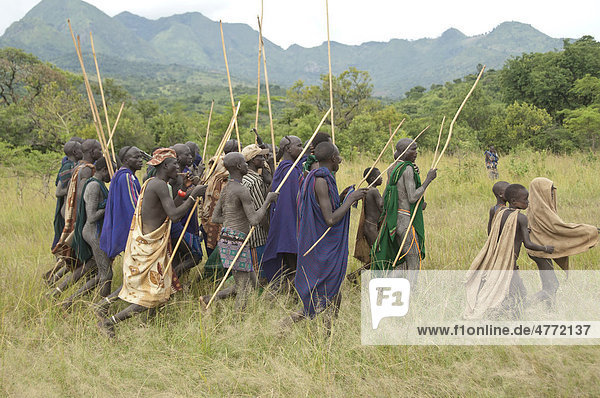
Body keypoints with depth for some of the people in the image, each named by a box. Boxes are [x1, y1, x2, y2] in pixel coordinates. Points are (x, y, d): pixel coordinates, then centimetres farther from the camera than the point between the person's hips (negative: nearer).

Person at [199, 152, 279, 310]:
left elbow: (215, 217, 17)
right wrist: (268, 200, -10)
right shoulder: (242, 190, -16)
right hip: (236, 242, -10)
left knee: (252, 283, 16)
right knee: (243, 290, -1)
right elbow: (254, 220, -20)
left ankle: (208, 300, 18)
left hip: (226, 239, 10)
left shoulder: (226, 188, 13)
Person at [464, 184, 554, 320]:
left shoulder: (501, 212, 7)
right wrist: (545, 249, 3)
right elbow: (528, 244, -13)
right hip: (508, 264, -7)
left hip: (494, 260, 7)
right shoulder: (521, 217, -12)